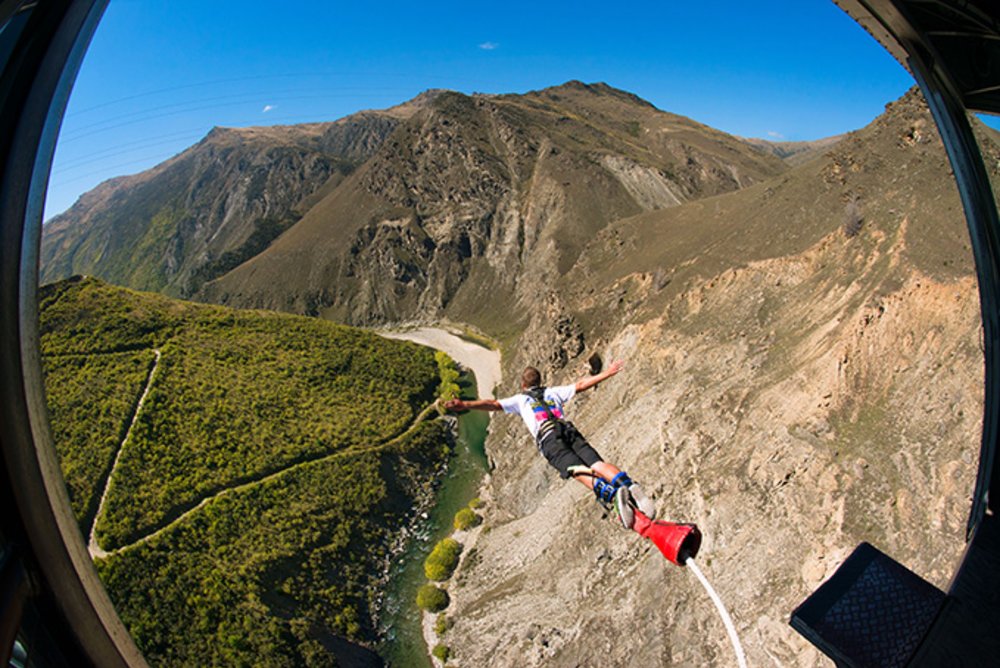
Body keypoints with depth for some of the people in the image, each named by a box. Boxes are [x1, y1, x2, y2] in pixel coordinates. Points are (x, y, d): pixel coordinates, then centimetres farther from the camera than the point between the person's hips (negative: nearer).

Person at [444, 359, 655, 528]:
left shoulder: (520, 399, 25)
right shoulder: (553, 392, 33)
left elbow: (493, 404, 12)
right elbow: (581, 384, 34)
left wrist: (465, 405, 4)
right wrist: (607, 373, 42)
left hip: (548, 439, -3)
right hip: (570, 431, 3)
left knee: (580, 471, -21)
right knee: (597, 463, -13)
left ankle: (611, 494, -49)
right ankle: (628, 485, -42)